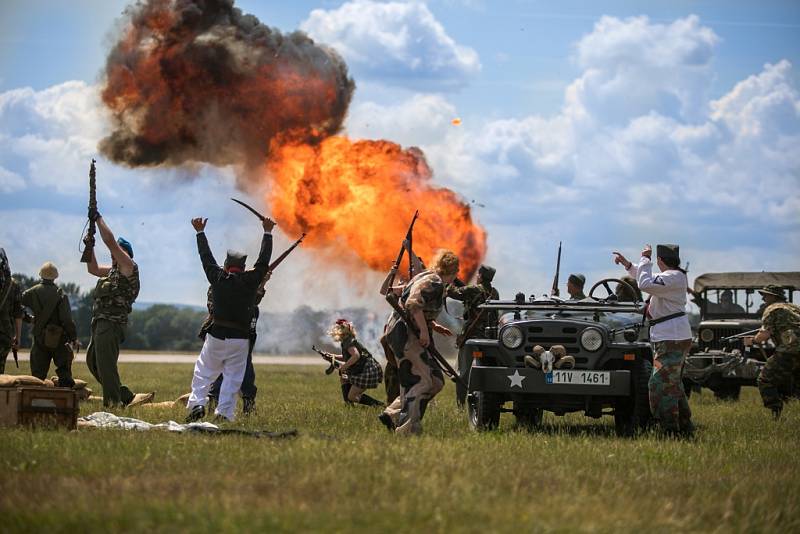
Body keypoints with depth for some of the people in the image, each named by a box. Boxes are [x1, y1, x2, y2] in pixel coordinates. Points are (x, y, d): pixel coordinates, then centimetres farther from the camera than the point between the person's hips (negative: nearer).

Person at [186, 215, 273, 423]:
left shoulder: (218, 278, 1)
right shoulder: (250, 281, -1)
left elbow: (206, 257, 13)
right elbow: (263, 261, 8)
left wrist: (200, 232, 26)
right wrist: (267, 233, 16)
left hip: (216, 336, 0)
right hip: (239, 339, 0)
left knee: (203, 372, 9)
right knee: (232, 378, 4)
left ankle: (197, 403, -5)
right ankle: (224, 412, -3)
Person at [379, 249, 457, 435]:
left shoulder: (428, 278, 19)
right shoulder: (433, 282, -12)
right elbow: (413, 305, -26)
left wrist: (432, 325, 19)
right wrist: (424, 330, -23)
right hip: (405, 333, -10)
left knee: (436, 381, 8)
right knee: (420, 381, -13)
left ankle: (392, 415, 7)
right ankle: (406, 430, -16)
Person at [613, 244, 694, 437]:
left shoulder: (674, 277, -16)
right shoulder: (671, 276, 16)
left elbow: (645, 284, -28)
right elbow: (645, 279, 34)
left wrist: (645, 259, -16)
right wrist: (626, 264, 31)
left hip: (672, 340, -11)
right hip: (673, 338, 11)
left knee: (661, 385, -13)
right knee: (673, 385, 18)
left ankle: (672, 432, -16)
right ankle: (685, 429, 25)